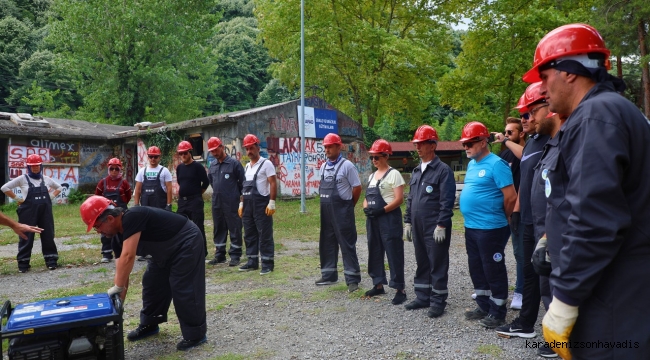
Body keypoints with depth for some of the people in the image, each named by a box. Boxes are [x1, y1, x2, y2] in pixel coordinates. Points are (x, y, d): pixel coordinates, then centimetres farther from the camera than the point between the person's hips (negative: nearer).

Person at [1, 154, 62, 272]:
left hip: (45, 211, 3)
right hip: (28, 212, -3)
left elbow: (58, 187, 23)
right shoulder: (22, 179, -2)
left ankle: (51, 261, 14)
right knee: (26, 237, 2)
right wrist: (17, 199, -6)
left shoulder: (46, 179, 8)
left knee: (48, 235, 6)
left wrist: (51, 197, 7)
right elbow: (5, 188, -3)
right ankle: (23, 263, 11)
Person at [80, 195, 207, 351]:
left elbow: (128, 257, -34)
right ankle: (149, 325, 31)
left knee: (184, 288, -10)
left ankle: (195, 334, 1)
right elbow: (122, 270, 1)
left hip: (186, 242, -10)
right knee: (151, 284, 14)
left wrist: (116, 288, -25)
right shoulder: (118, 238, 0)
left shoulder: (132, 218, -29)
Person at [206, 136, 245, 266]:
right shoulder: (212, 165, 10)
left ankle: (235, 256, 8)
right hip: (216, 203, 6)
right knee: (219, 229, 12)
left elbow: (243, 182, -5)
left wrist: (241, 197, -4)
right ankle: (219, 255, 22)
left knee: (235, 230, 0)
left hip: (232, 203, -6)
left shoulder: (234, 163, -7)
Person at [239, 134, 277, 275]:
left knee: (265, 235, -3)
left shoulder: (266, 163, -6)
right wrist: (241, 203, 14)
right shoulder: (247, 166, 17)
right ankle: (252, 261, 20)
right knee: (249, 234, 11)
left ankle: (267, 263, 3)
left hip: (261, 204, -8)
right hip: (248, 205, 8)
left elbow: (273, 184, -12)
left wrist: (271, 202, -18)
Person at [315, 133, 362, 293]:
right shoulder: (323, 167, 10)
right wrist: (328, 204, 13)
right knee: (327, 243, 13)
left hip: (342, 211, -7)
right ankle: (329, 275, 25)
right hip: (326, 211, 7)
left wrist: (349, 205, 2)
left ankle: (352, 279, 4)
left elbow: (357, 188, -7)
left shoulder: (347, 166, -9)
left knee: (347, 245, -3)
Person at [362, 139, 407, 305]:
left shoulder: (393, 174, -7)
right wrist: (366, 208, -3)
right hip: (373, 219, 8)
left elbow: (399, 199, -14)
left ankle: (400, 290, 1)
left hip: (389, 219, -8)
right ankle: (378, 285, 25)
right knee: (375, 252, 13)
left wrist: (382, 210, -21)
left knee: (394, 254, -5)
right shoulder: (371, 176, 16)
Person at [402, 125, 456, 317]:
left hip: (435, 228, -7)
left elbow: (447, 201, -15)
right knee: (421, 262, 15)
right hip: (418, 227, 8)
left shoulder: (443, 170, -10)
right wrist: (408, 221, 15)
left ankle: (438, 301, 12)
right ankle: (422, 297, 26)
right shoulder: (416, 171, 15)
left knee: (437, 265, 2)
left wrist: (441, 225, -18)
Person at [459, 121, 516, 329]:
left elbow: (511, 196, -16)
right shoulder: (472, 164, 12)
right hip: (471, 227, 9)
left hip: (490, 228, -9)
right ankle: (483, 306, 30)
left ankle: (498, 312, 16)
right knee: (477, 269, 17)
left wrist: (502, 218, -2)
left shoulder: (496, 164, -15)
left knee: (493, 270, 3)